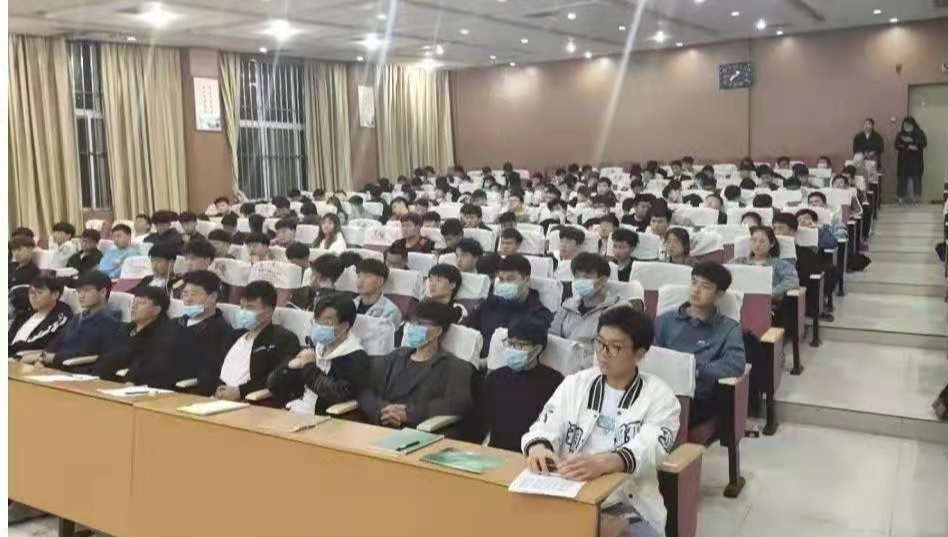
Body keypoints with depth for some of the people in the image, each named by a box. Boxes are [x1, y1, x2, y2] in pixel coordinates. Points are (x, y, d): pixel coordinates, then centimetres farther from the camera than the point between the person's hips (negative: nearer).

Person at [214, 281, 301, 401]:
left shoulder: (285, 339, 1)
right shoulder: (236, 336, 24)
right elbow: (217, 367, 21)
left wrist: (240, 391, -14)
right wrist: (218, 388, -1)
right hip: (219, 399, 5)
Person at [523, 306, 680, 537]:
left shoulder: (660, 396, 1)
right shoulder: (574, 383, 10)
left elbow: (649, 448, -16)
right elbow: (545, 428, 1)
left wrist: (602, 463, -36)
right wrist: (539, 448, -25)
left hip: (630, 508, -1)